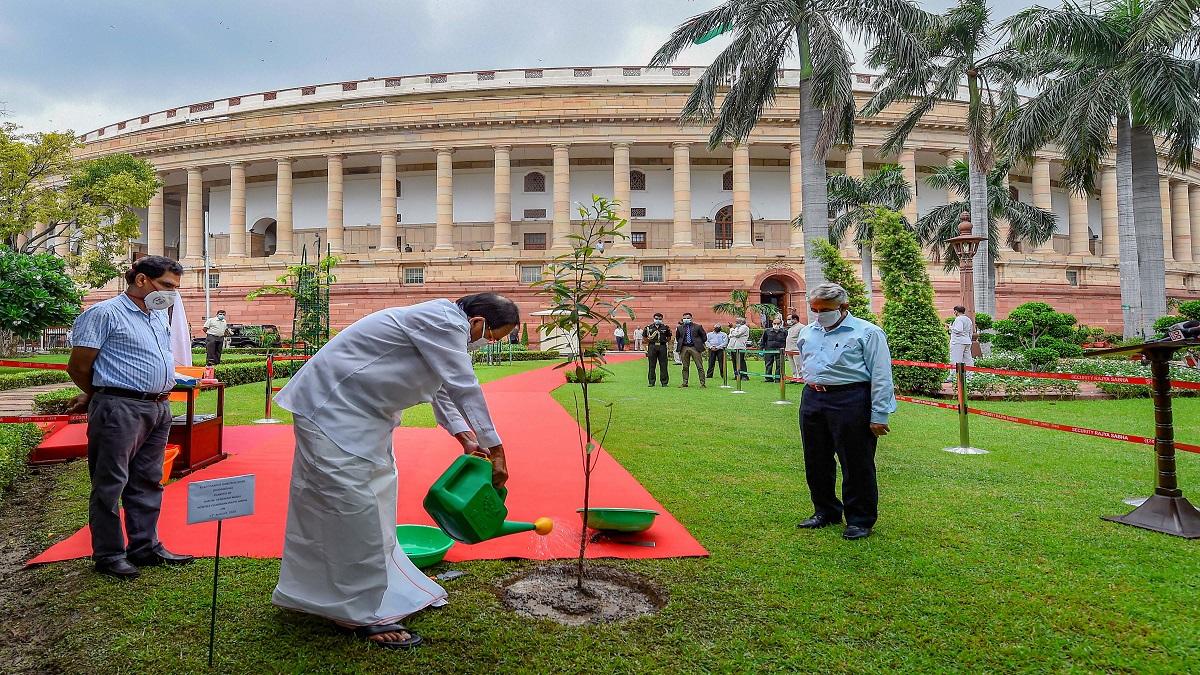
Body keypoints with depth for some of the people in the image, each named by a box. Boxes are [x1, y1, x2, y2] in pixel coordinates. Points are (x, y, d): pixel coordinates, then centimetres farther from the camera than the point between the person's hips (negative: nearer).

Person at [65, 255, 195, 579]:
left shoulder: (160, 316, 16)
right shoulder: (105, 313, -7)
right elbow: (78, 367, -6)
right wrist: (101, 398, 10)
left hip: (159, 408, 8)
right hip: (120, 409, -7)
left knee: (148, 483, 14)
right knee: (110, 485, 3)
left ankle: (145, 547, 24)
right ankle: (109, 555, 14)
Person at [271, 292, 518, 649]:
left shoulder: (445, 326, 9)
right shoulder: (443, 322, -23)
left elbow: (442, 389, 18)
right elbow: (466, 388, -26)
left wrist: (467, 439, 12)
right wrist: (496, 451, -20)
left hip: (359, 411, 11)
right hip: (331, 408, -11)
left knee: (376, 494, 17)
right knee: (352, 503, -9)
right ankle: (365, 615, 0)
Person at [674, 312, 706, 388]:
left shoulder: (698, 327, 2)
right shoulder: (679, 328, 9)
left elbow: (703, 336, 9)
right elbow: (677, 338, 19)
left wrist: (700, 344, 4)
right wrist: (678, 348, 11)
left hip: (695, 348, -2)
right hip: (684, 348, 2)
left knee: (699, 367, -3)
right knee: (685, 367, 7)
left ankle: (702, 383, 0)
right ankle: (685, 383, 15)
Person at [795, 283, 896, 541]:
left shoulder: (867, 332, -5)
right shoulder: (807, 332, 15)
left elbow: (881, 377, -8)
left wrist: (879, 417, -11)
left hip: (850, 401, -6)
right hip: (812, 400, 7)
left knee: (856, 464, 1)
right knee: (816, 462, 13)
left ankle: (860, 520, 15)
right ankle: (825, 512, 30)